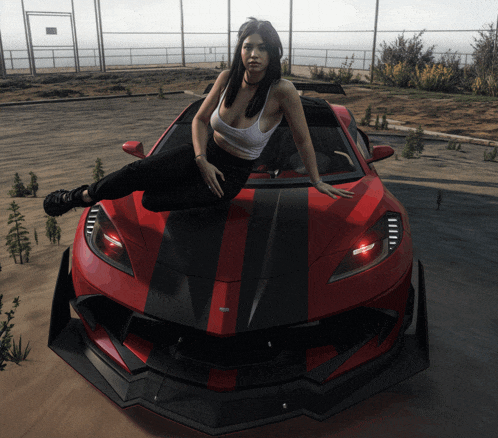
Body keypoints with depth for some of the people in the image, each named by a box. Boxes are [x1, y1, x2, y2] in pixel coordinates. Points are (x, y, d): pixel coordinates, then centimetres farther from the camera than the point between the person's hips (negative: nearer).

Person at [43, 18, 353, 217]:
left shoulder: (282, 91, -23)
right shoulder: (228, 78, -9)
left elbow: (303, 140, -10)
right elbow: (200, 120, 1)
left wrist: (317, 181, 0)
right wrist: (202, 160, -14)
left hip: (234, 174, -3)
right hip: (206, 154, 3)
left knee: (154, 201, -19)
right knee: (138, 171, -18)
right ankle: (83, 195, 7)